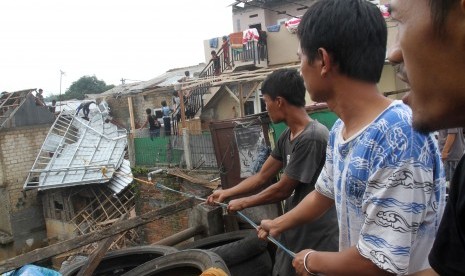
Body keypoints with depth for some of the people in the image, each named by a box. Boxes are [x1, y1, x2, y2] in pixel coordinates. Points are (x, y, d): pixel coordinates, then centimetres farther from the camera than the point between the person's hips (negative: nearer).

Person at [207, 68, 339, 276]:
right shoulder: (287, 136, 3)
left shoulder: (312, 138, -25)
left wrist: (242, 203, -5)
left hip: (317, 239, -8)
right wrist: (227, 193, 13)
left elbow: (282, 190, -19)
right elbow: (262, 177, 12)